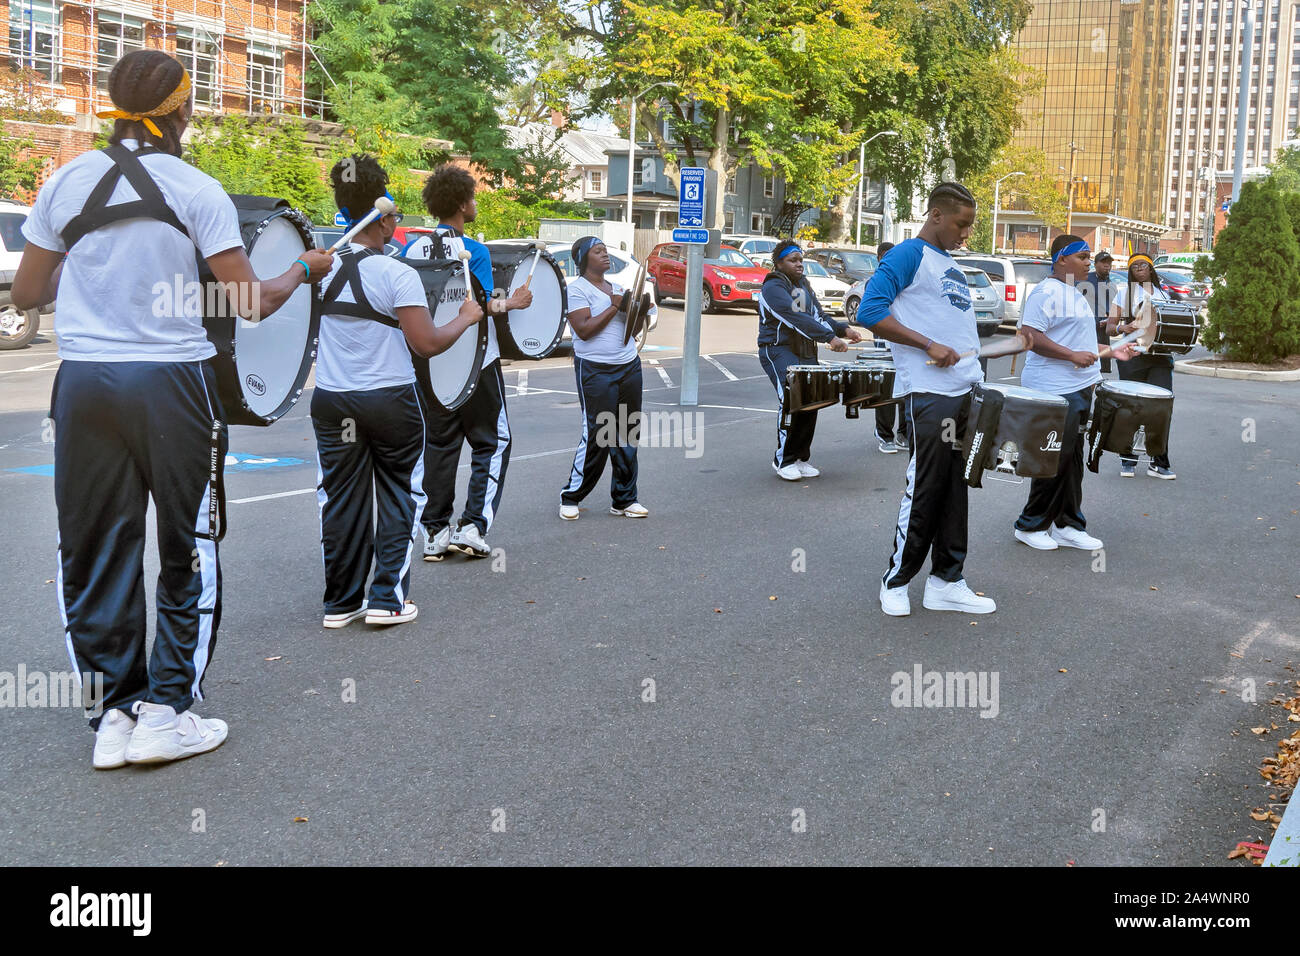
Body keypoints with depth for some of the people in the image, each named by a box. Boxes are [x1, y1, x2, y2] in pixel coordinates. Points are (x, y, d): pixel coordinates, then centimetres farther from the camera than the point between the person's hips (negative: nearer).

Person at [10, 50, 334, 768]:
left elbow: (26, 295, 10)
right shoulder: (196, 190, -5)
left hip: (83, 382, 3)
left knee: (96, 551, 10)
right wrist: (304, 270, 13)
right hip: (171, 383, -3)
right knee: (188, 550, 10)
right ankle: (166, 710, 10)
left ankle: (113, 715, 14)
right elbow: (251, 302, -6)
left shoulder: (65, 183, 5)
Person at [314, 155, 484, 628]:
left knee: (340, 501, 10)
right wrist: (466, 317, -2)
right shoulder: (398, 275, -14)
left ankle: (341, 602, 17)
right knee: (399, 497, 10)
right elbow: (427, 344, -17)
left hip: (332, 401, 4)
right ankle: (388, 599, 9)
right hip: (390, 402, -4)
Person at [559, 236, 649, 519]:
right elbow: (584, 330, -16)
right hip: (595, 371, -7)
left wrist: (630, 308, -2)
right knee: (596, 437, -7)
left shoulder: (616, 286, 15)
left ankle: (624, 499, 15)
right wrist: (614, 307, -13)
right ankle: (570, 496, 8)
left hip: (629, 366, 7)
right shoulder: (577, 288, -5)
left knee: (628, 436, 7)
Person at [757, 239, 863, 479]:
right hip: (777, 350, -8)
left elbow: (817, 315, 15)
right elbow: (796, 318, -25)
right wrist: (830, 337, -33)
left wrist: (843, 329, -3)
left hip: (805, 350, 8)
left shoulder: (803, 284, 16)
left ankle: (800, 457, 12)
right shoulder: (773, 288, -13)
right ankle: (783, 460, -9)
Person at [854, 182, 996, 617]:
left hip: (968, 393, 8)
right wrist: (929, 345, -19)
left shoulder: (952, 266, 21)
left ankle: (946, 582, 17)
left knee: (956, 489, 10)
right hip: (931, 396, -8)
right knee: (925, 490, -3)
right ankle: (895, 581, 10)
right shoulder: (909, 255, -6)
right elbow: (870, 312, -17)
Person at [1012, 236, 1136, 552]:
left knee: (1073, 459, 11)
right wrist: (1072, 355, -23)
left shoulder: (1077, 294, 20)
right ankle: (1030, 526, 5)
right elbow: (1030, 336, -21)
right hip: (1054, 390, -10)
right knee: (1056, 459, -7)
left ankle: (1067, 526, 18)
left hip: (1081, 388, 10)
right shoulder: (1046, 292, -12)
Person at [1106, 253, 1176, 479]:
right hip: (1133, 356, -2)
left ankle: (1159, 463, -2)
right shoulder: (1125, 292, 8)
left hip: (1161, 358, 2)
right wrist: (1121, 327, -19)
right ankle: (1128, 460, 13)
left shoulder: (1162, 293, 18)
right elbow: (1109, 327, 4)